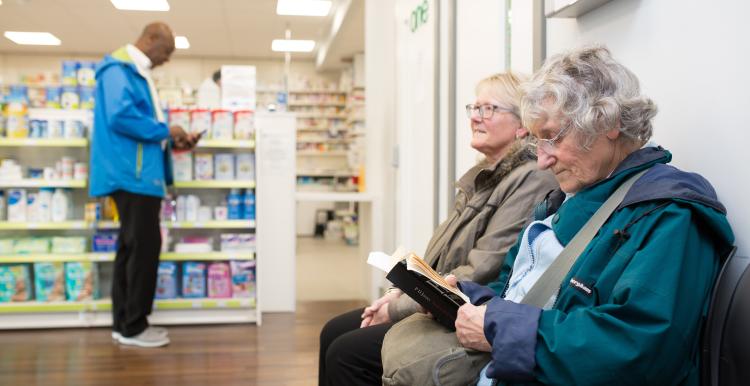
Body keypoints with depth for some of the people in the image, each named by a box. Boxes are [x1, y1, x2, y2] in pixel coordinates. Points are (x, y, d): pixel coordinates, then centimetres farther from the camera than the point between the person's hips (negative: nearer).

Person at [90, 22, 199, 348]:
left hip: (138, 173, 11)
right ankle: (133, 326, 2)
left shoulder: (136, 73, 22)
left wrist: (171, 141, 11)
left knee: (133, 247, 12)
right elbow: (119, 117, -24)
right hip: (132, 173, -11)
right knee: (144, 247, -7)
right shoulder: (119, 69, -10)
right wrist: (165, 130, -14)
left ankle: (123, 322, 19)